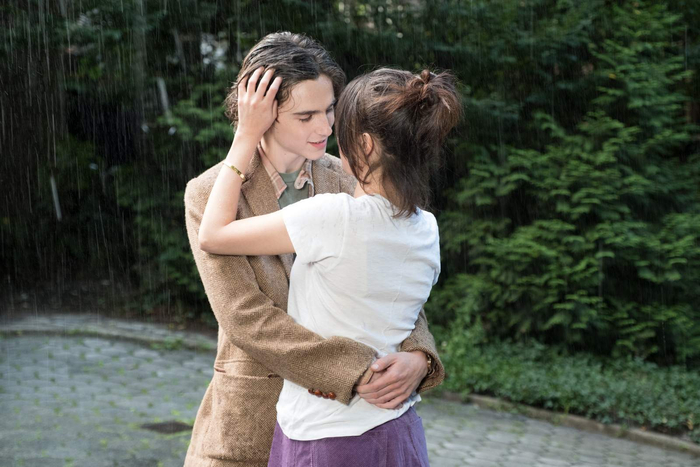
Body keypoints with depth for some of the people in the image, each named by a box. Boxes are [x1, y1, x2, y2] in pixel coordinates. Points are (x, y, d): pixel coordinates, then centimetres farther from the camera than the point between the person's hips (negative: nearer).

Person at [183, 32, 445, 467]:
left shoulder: (344, 180, 0)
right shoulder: (209, 196, -11)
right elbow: (246, 319, -20)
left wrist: (417, 356, -23)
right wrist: (354, 371, -28)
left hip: (339, 414, 3)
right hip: (253, 423, -3)